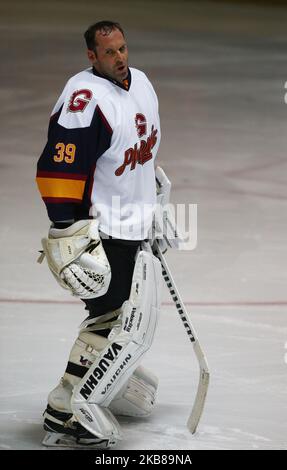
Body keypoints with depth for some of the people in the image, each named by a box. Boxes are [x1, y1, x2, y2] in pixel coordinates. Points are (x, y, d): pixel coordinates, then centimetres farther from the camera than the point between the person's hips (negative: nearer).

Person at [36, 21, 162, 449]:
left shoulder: (141, 83, 9)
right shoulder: (84, 99, -20)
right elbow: (58, 168, -24)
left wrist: (156, 205, 27)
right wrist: (67, 232, -26)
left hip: (134, 228, 9)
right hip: (96, 230, -9)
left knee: (115, 315, 16)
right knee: (128, 325, -12)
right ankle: (70, 414, -10)